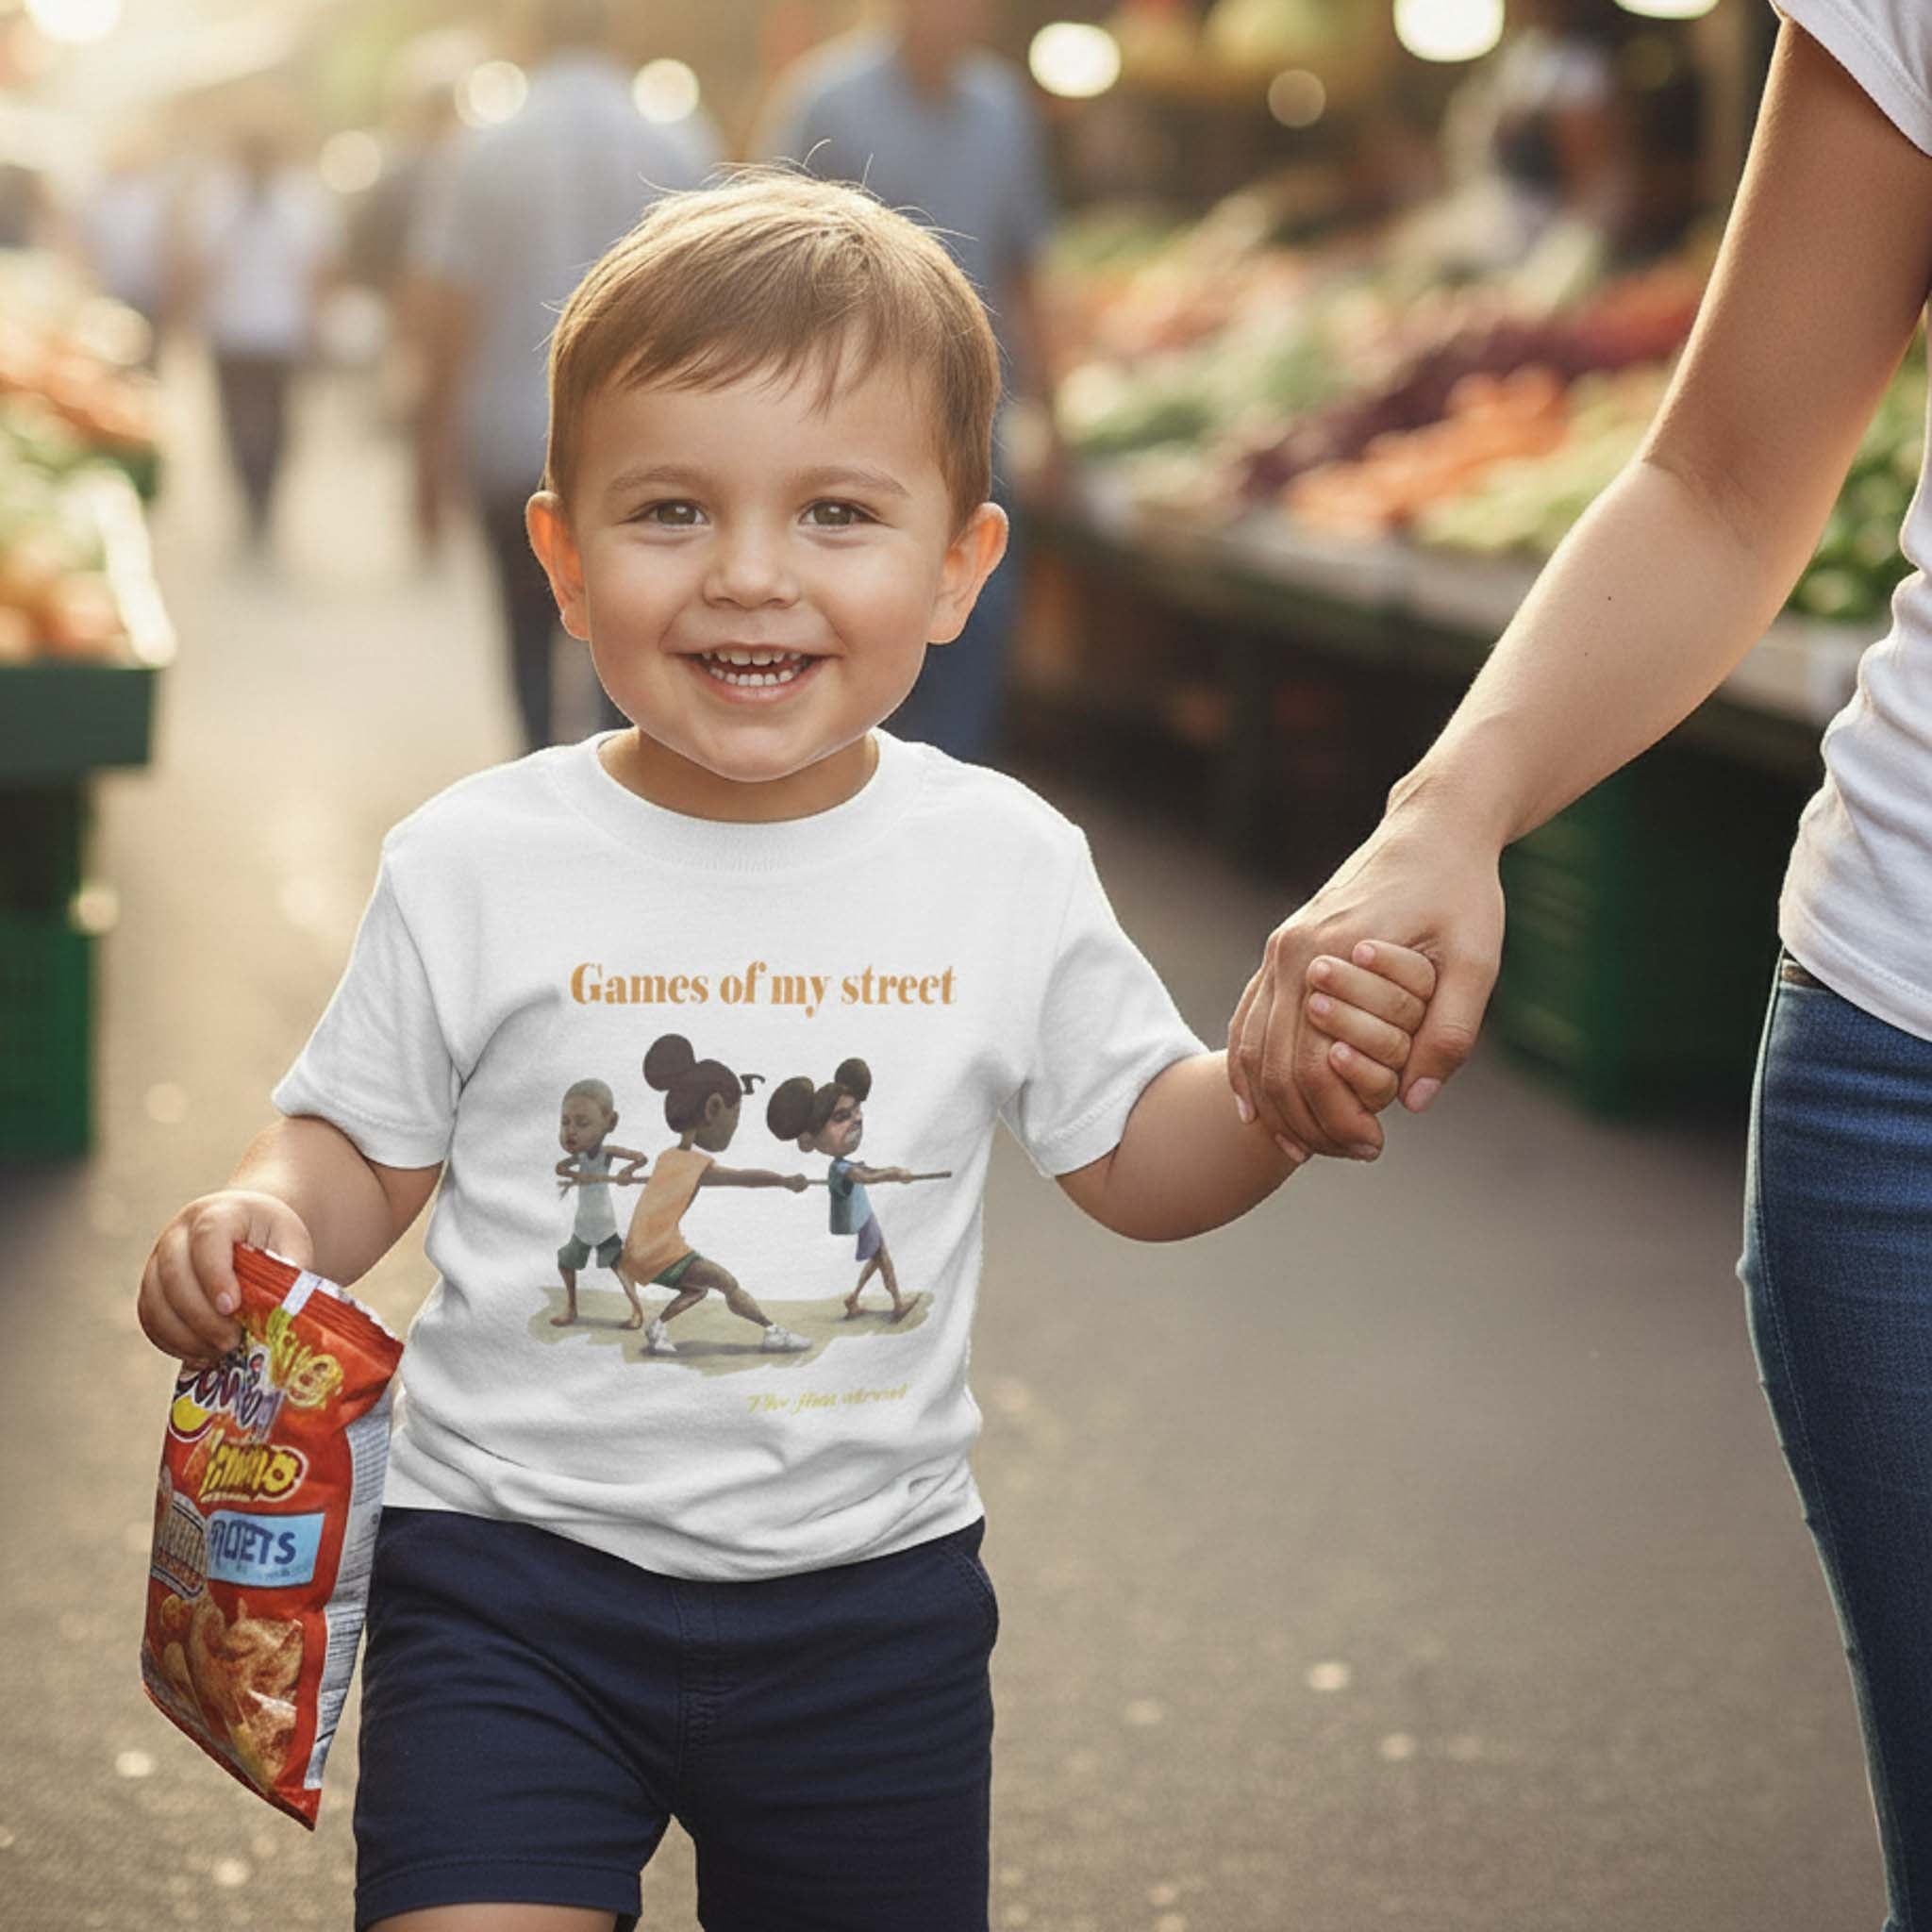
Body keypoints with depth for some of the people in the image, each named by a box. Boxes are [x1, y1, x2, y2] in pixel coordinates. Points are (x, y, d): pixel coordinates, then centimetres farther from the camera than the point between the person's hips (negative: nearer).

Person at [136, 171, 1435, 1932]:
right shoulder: (476, 867, -7)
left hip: (870, 1599, 2)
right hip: (514, 1569, -1)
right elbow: (363, 1143, 3)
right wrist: (260, 1223, -18)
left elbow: (1137, 1156, 5)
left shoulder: (1006, 865, -4)